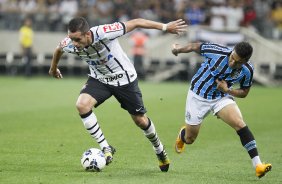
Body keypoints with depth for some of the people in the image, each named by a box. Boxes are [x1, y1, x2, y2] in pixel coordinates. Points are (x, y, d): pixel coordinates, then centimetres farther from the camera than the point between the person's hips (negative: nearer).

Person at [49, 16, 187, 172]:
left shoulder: (103, 33, -37)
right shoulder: (69, 45, -24)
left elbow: (136, 23, -28)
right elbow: (58, 50, 3)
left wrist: (165, 27, -23)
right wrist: (53, 68, 22)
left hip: (124, 78, -3)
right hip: (99, 79, 3)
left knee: (140, 120, 8)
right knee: (82, 105, -25)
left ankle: (159, 150, 37)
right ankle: (105, 148, -12)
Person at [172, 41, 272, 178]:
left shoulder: (247, 71, -19)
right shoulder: (217, 51, -29)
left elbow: (244, 92, -1)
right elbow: (194, 47, -9)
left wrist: (227, 90, -21)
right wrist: (178, 49, 9)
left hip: (222, 97, 1)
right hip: (198, 96, -1)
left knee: (239, 123, -25)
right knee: (189, 139, 8)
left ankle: (257, 165, -27)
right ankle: (182, 134, 49)